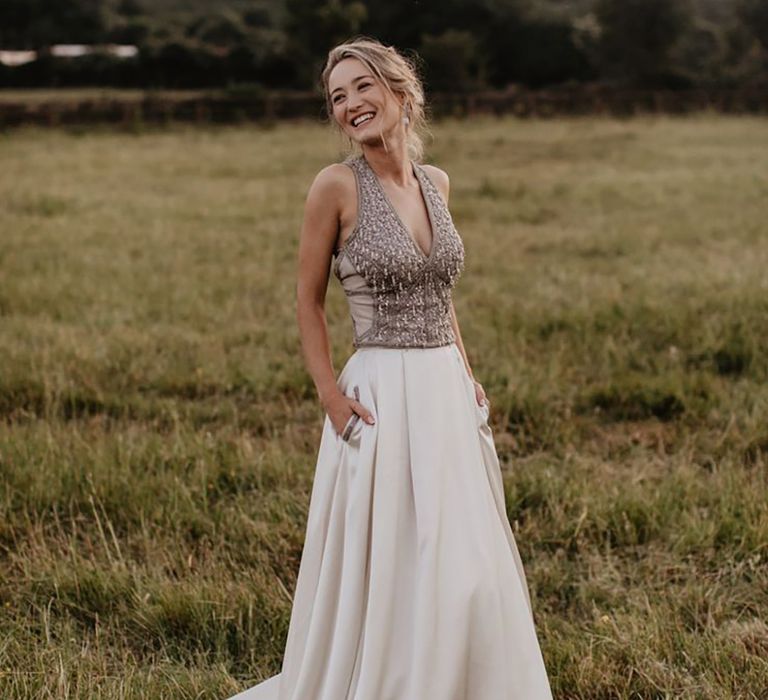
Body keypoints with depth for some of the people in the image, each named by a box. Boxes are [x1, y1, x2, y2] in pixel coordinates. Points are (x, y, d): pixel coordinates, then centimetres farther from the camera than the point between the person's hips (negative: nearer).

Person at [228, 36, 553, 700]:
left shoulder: (436, 182, 8)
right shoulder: (337, 184, -8)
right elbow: (308, 302, -3)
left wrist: (467, 376, 11)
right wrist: (331, 398, -11)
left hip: (449, 392, 6)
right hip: (383, 398, -6)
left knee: (470, 572, 11)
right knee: (381, 575, 1)